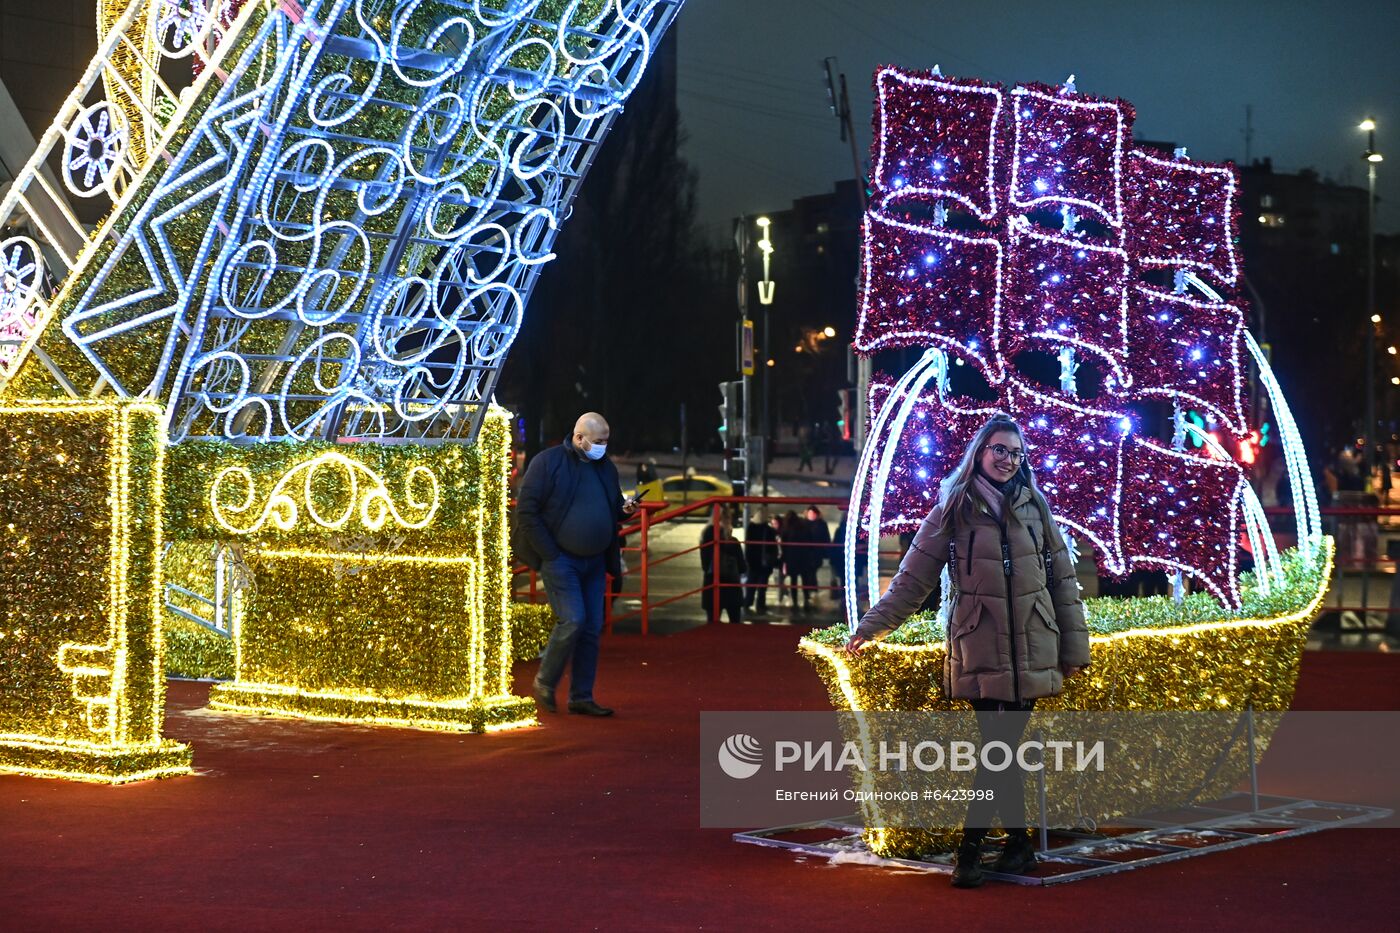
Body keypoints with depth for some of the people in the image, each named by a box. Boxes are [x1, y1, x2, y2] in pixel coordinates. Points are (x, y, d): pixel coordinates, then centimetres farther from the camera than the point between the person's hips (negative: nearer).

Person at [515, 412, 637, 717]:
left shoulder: (605, 466, 11)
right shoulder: (548, 462, -8)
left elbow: (611, 507, 23)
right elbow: (526, 510, -11)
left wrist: (624, 509, -2)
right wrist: (549, 553, -14)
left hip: (594, 561, 6)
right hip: (560, 559, -6)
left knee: (592, 629, 4)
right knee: (572, 620, -15)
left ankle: (581, 697, 12)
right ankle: (545, 683, 6)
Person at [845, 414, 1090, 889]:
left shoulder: (1034, 506, 9)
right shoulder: (953, 510, 2)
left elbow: (1063, 579, 11)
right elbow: (913, 578, 3)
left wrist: (1074, 646, 9)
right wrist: (871, 627, -2)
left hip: (1032, 649, 2)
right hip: (981, 649, -2)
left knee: (1002, 748, -3)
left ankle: (969, 846, 5)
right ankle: (1018, 844, 7)